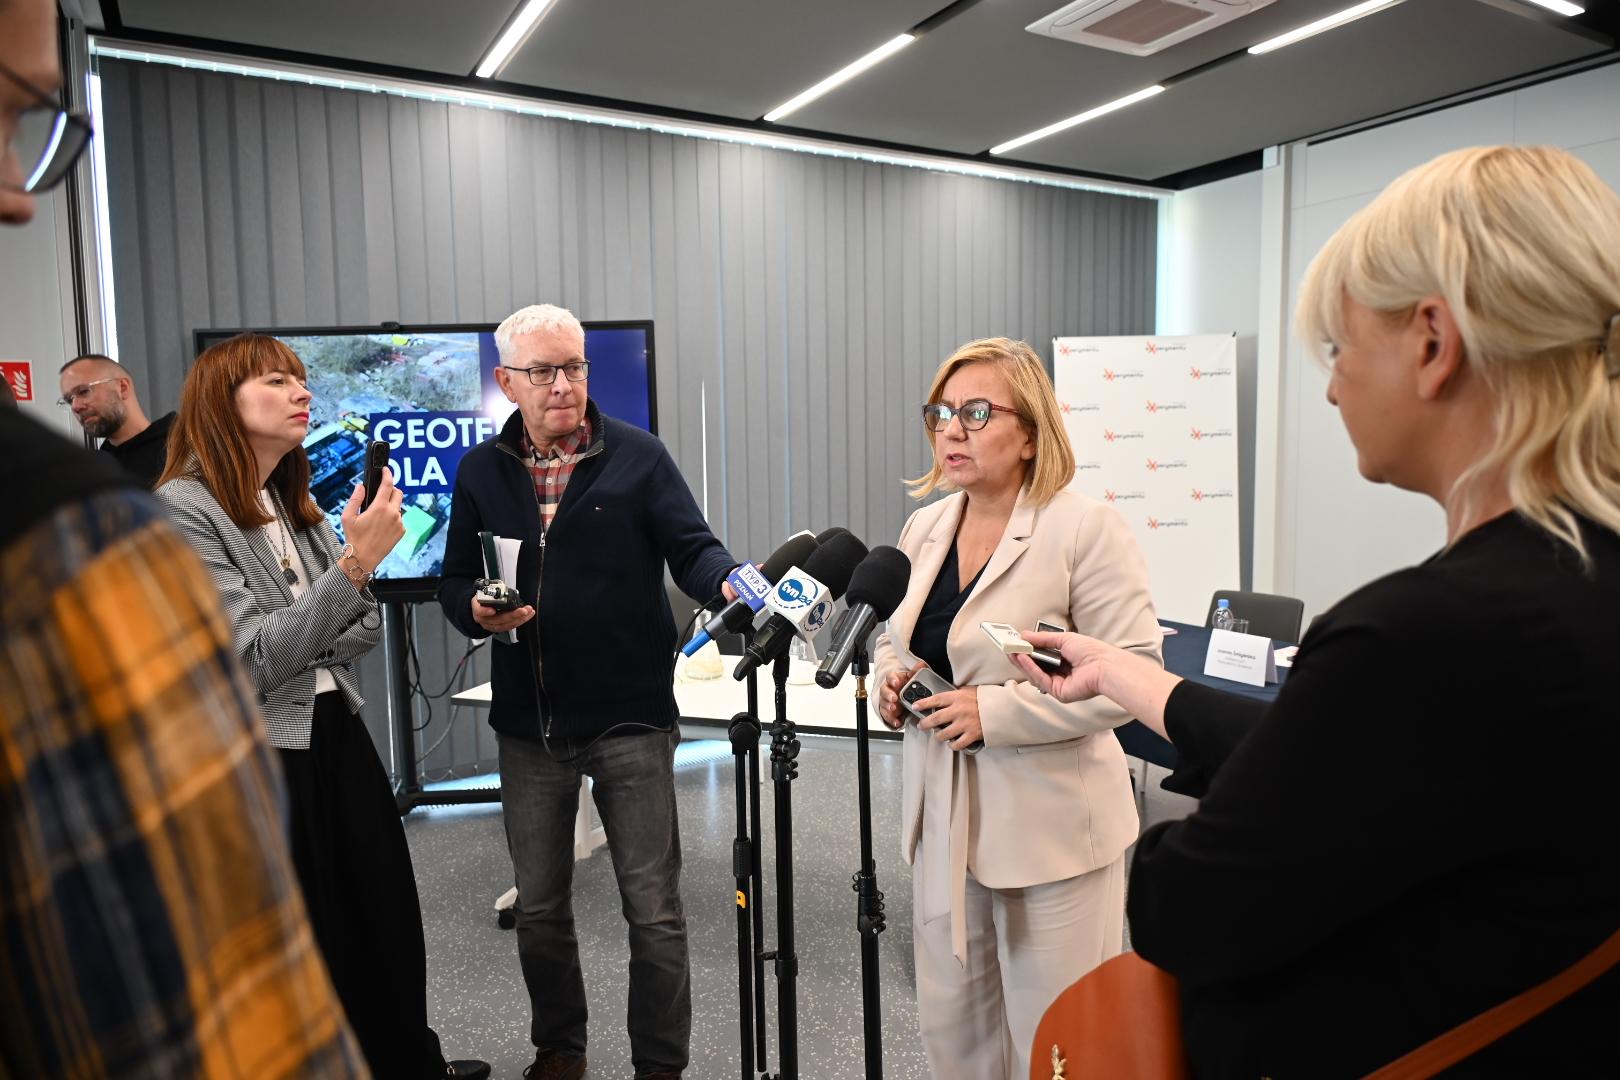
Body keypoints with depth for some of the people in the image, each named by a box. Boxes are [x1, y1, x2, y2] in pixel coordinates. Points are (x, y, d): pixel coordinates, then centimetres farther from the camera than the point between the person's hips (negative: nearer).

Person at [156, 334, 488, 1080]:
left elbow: (366, 628, 7)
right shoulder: (181, 509, -14)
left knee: (387, 921, 18)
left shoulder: (297, 503, 9)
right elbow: (254, 660, -21)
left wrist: (300, 657, -13)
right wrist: (355, 563, -27)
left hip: (339, 735, 7)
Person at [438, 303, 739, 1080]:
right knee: (538, 905, 17)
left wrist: (732, 581, -32)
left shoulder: (639, 456, -4)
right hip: (527, 725, 4)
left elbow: (691, 550, -10)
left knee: (653, 908, 5)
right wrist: (478, 611, -13)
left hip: (630, 718, -3)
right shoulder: (480, 472, 6)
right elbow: (455, 583, 10)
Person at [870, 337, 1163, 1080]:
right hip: (944, 818, 6)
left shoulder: (1085, 529, -14)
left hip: (1049, 823, -6)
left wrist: (996, 711, -23)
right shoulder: (924, 528, 7)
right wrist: (891, 676, -4)